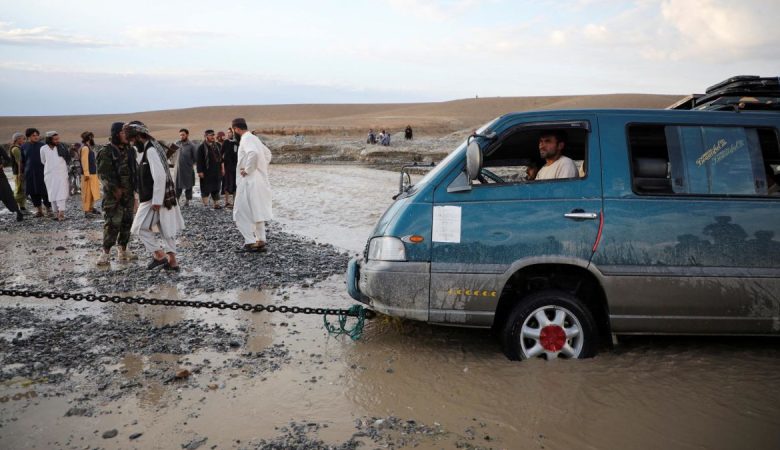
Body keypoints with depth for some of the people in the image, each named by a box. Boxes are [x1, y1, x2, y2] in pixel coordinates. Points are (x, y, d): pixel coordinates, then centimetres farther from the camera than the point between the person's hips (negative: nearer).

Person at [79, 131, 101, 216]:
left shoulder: (89, 147, 16)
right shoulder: (85, 148, -13)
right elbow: (84, 161, -20)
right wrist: (86, 174, -24)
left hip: (93, 173, 10)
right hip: (88, 174, -10)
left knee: (93, 191, 17)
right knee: (87, 192, -6)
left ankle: (91, 208, 27)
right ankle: (86, 210, -4)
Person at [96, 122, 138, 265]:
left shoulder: (129, 150, 12)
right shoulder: (106, 152, -9)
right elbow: (103, 173, -15)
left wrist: (134, 188, 12)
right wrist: (115, 189, -19)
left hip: (129, 194, 7)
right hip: (113, 194, -7)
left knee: (127, 222, 9)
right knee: (112, 224, -9)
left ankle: (123, 251, 19)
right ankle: (106, 252, -2)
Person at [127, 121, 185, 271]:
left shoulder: (151, 151, -18)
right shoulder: (149, 148, 13)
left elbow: (160, 176, -24)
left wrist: (156, 201, -23)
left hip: (154, 198, -10)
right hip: (164, 197, 10)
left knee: (141, 227, -4)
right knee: (165, 228, 12)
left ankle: (159, 255, 1)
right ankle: (172, 260, 17)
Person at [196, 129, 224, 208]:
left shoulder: (216, 146, 11)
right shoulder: (201, 147, -7)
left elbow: (220, 157, 17)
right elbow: (199, 160, -10)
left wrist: (222, 168, 12)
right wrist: (200, 171, -15)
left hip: (216, 171, 6)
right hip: (206, 172, -6)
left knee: (216, 188, 10)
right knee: (206, 189, 1)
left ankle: (216, 204, 17)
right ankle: (205, 205, 9)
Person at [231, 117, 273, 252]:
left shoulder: (246, 139, -14)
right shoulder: (253, 138, 14)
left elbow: (253, 153, -33)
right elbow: (267, 153, 25)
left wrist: (248, 170, -21)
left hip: (249, 180, -9)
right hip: (260, 180, 9)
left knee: (242, 213, 0)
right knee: (257, 212, 15)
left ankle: (250, 242, -1)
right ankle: (261, 241, 17)